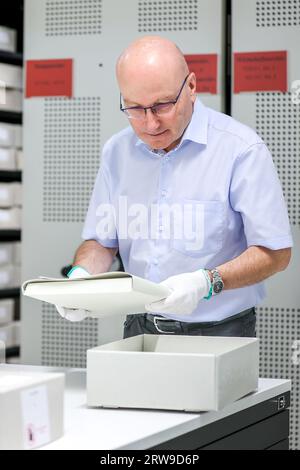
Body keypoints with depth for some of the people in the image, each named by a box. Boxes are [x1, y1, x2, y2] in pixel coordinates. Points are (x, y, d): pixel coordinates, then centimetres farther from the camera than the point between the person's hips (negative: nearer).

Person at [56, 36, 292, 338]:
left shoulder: (241, 149, -9)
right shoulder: (117, 151, 8)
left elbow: (275, 253, -9)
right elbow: (101, 240, 15)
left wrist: (208, 282, -24)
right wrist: (81, 276, -8)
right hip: (140, 331, 4)